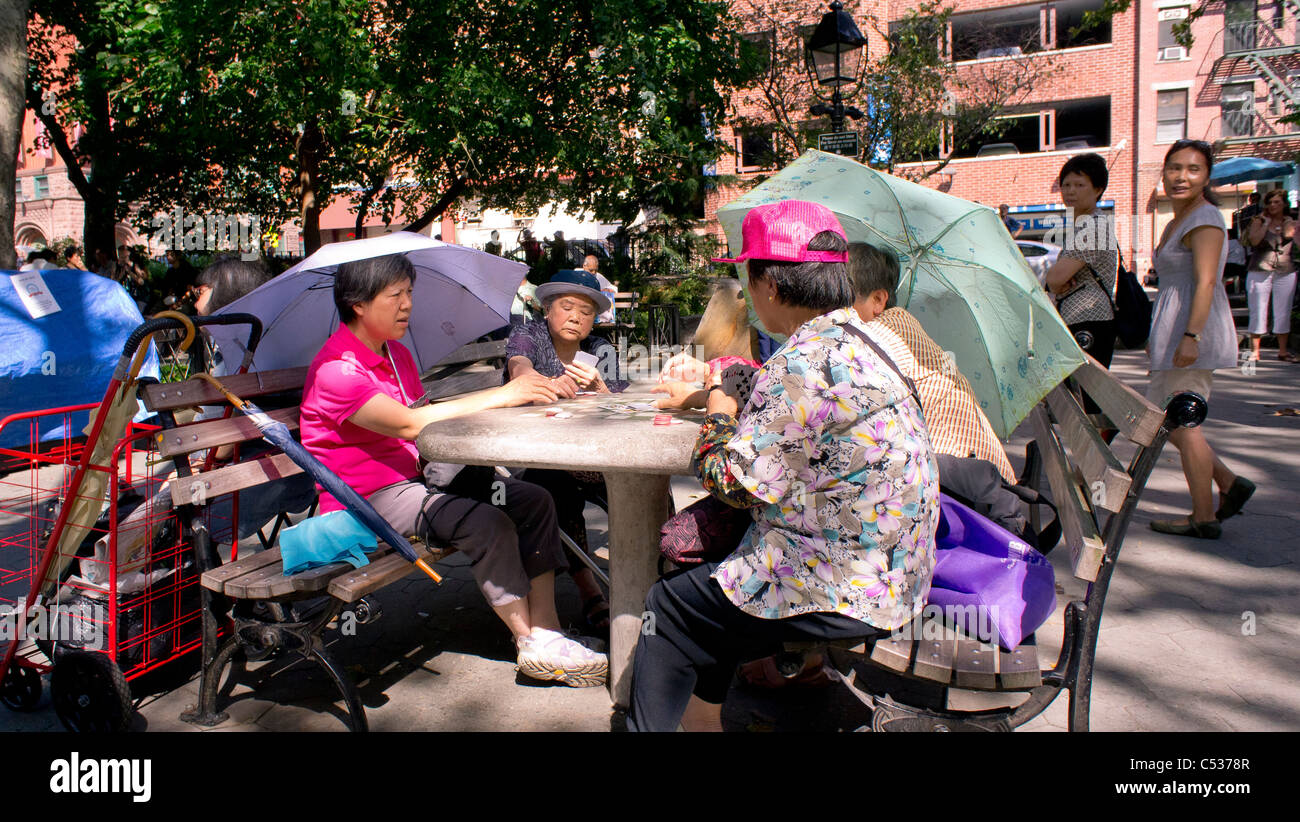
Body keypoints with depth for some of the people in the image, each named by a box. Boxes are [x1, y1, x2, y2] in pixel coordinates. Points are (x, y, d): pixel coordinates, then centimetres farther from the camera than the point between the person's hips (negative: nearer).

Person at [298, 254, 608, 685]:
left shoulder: (396, 354, 13)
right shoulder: (334, 370, -17)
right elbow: (407, 424, -29)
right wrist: (501, 395, -29)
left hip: (414, 474, 9)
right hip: (369, 498, -9)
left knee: (534, 501, -6)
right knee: (488, 523, -28)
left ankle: (545, 628, -11)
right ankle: (531, 645, -14)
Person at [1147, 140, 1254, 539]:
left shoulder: (1204, 219, -11)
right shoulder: (1178, 221, 18)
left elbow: (1205, 282, -22)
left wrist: (1190, 336, -30)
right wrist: (1158, 336, 28)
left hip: (1194, 331, -10)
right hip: (1175, 331, 10)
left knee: (1182, 423, -4)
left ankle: (1204, 518, 6)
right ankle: (1229, 484, 20)